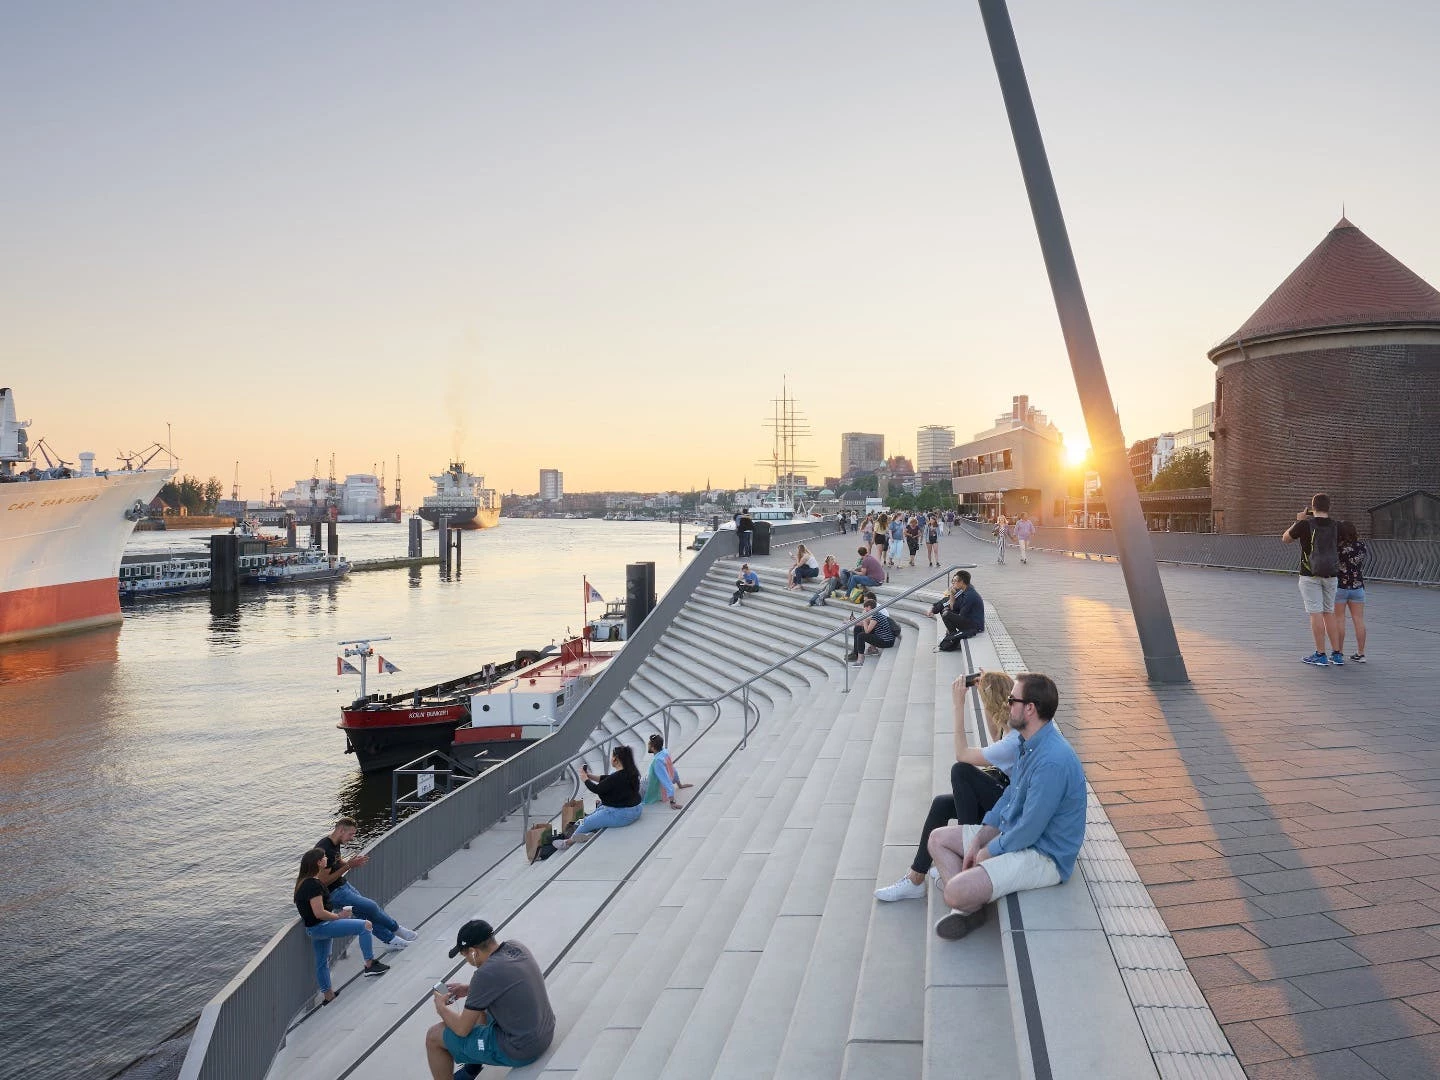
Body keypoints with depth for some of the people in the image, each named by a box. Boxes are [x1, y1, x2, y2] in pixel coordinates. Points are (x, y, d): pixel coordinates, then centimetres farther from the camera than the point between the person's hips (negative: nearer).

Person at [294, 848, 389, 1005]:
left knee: (322, 961, 22)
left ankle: (328, 995, 35)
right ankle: (370, 964, -10)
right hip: (320, 927, -11)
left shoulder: (303, 881, 10)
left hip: (312, 929, 11)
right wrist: (338, 916, -12)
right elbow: (319, 913, -27)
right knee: (365, 925, -16)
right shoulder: (313, 884, -23)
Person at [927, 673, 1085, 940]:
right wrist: (977, 841, 4)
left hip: (1044, 856, -11)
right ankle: (966, 908, 1)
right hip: (1013, 833, 11)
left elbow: (1029, 830, -26)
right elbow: (1009, 798, 13)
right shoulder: (1029, 744, 4)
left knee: (956, 892, -26)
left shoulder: (1052, 761, -30)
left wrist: (987, 853, -11)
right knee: (938, 838, 13)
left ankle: (968, 906, 9)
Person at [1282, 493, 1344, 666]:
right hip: (1331, 575, 5)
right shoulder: (1334, 526, 2)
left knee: (1316, 613, -3)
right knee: (1329, 613, 12)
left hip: (1310, 575, -5)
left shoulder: (1305, 525, -11)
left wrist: (1299, 521, 14)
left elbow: (1286, 538, 4)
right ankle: (1337, 654, 13)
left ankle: (1320, 655, -2)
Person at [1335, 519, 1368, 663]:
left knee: (1339, 620, 2)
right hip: (1358, 587, 5)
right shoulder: (1361, 545, -2)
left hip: (1339, 587, -4)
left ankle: (1339, 653, 5)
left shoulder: (1338, 548, -17)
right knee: (1359, 620, 7)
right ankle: (1360, 653, 10)